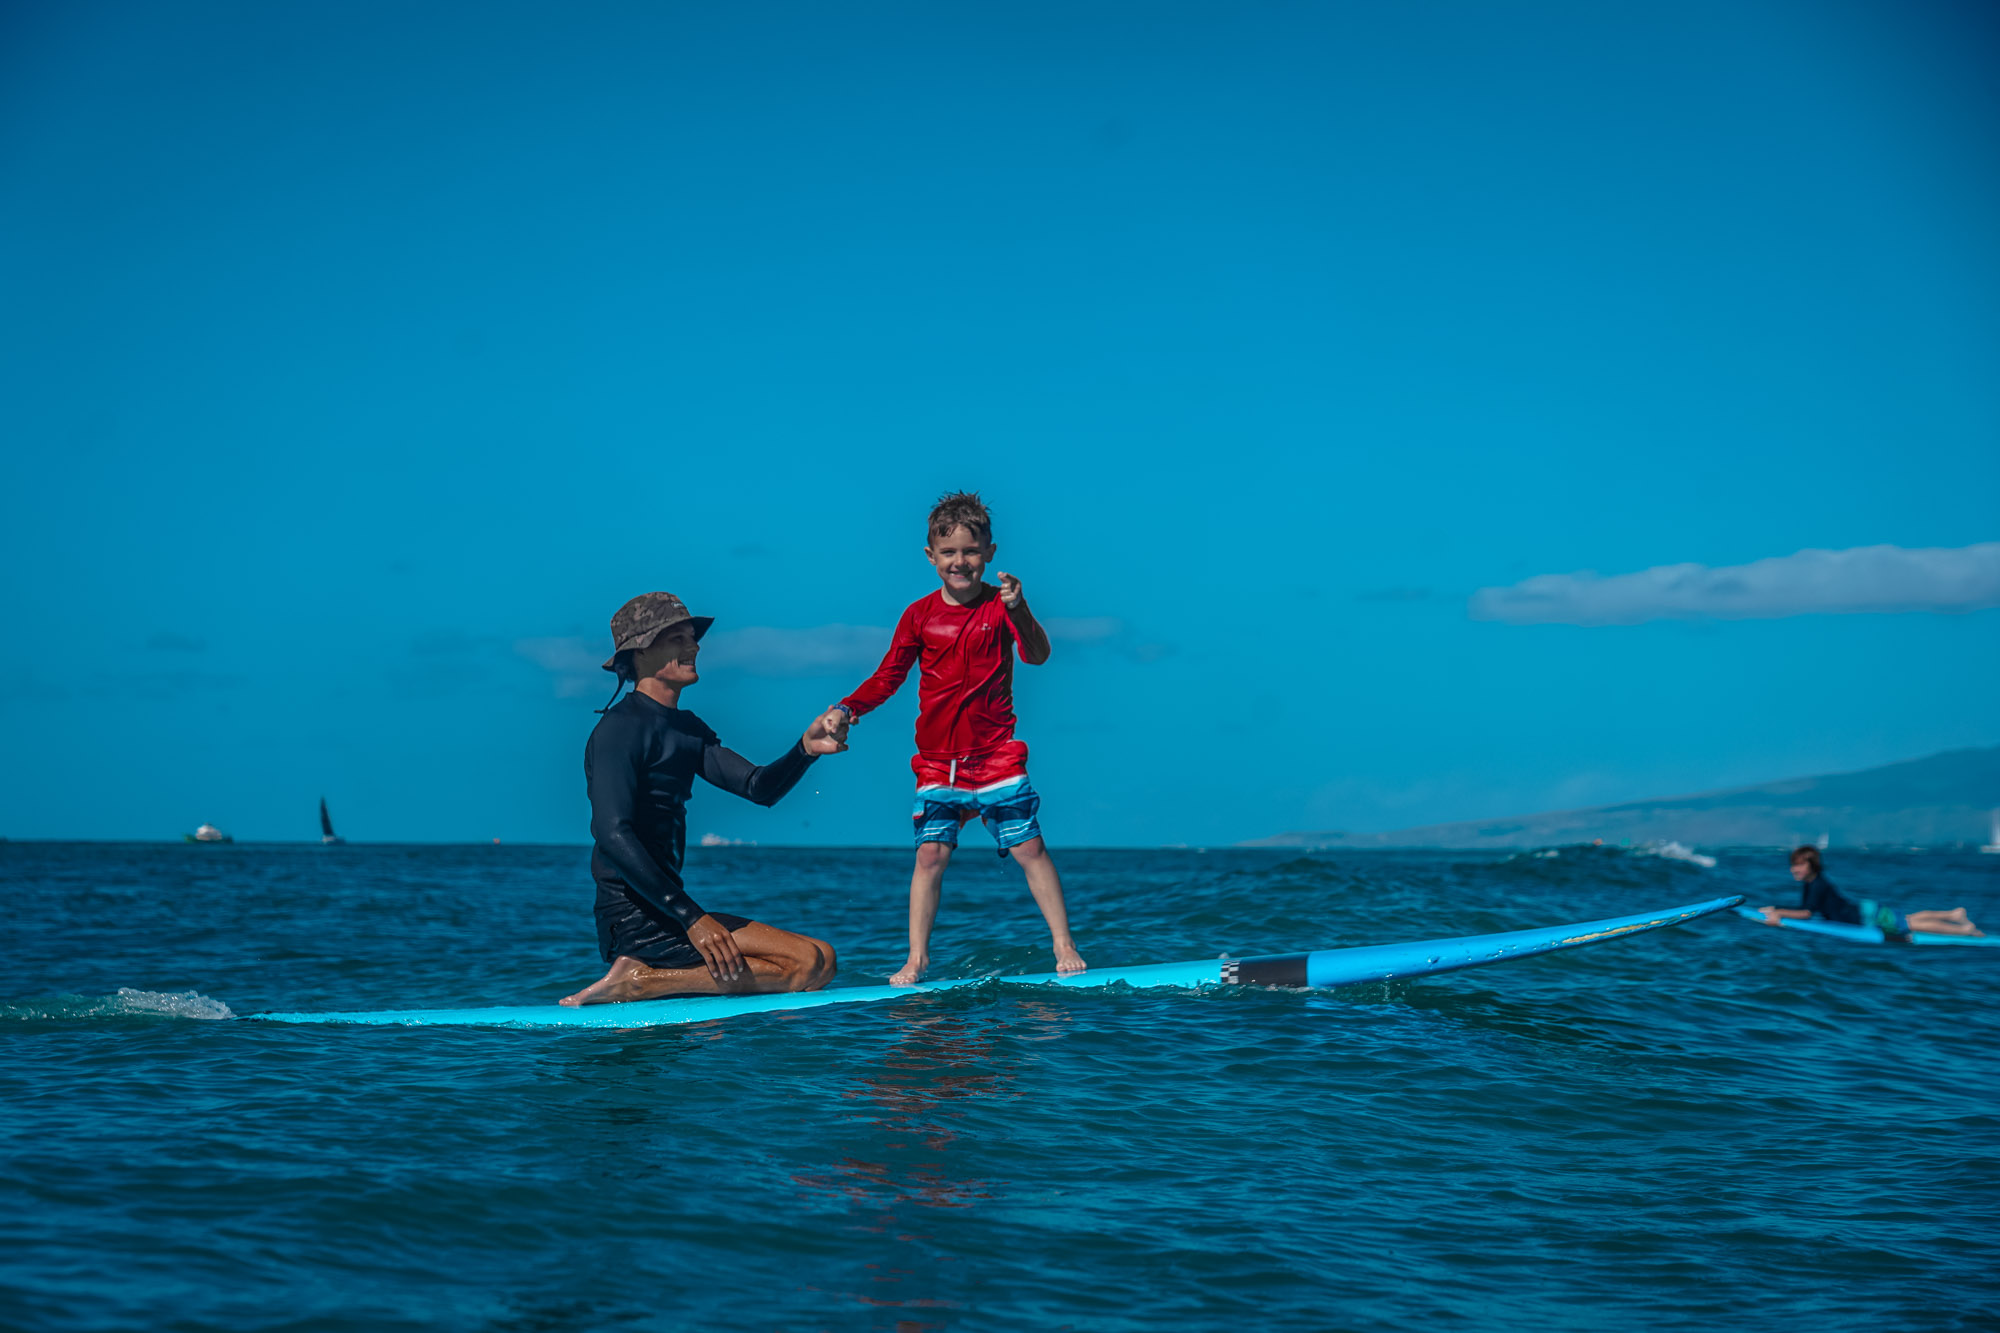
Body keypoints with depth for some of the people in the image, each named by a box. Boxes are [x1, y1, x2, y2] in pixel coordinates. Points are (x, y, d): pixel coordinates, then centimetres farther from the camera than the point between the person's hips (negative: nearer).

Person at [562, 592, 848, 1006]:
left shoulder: (686, 729, 19)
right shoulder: (621, 728, -11)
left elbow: (759, 787, 10)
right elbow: (612, 835, -22)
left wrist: (805, 749, -11)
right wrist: (691, 918, -27)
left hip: (667, 907, 10)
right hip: (637, 920, -10)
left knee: (821, 959, 15)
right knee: (810, 963, -15)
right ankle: (639, 980, -15)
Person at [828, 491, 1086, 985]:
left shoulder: (1001, 606, -4)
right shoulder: (919, 615, 4)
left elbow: (1037, 655, -20)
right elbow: (888, 677, 10)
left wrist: (1019, 612, -39)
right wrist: (847, 709, -5)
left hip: (996, 755, -2)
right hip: (937, 760, 2)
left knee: (1030, 849, -2)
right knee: (931, 854, -1)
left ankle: (1064, 947, 7)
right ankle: (916, 958, 5)